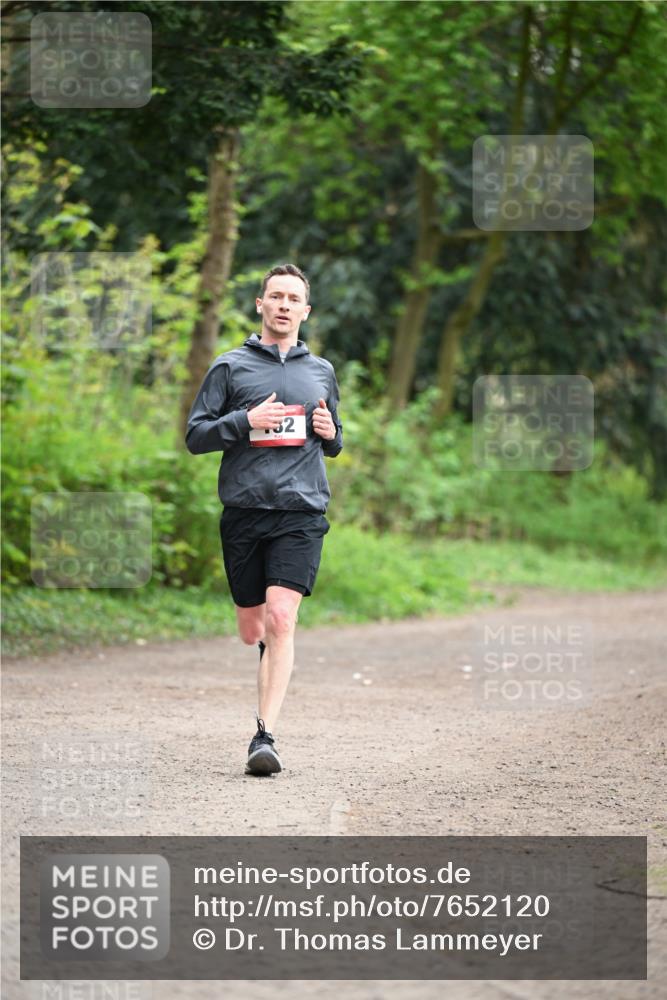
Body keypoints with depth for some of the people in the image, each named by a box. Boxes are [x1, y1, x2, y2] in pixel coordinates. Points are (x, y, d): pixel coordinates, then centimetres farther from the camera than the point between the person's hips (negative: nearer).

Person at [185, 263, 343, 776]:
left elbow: (335, 443, 28)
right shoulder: (231, 366, 8)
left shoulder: (322, 371, 16)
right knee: (252, 630, 6)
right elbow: (195, 435, 4)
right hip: (244, 510, 0)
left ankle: (265, 735, -20)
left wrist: (329, 433, 4)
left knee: (280, 618, -17)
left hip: (302, 512, 0)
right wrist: (245, 420, -11)